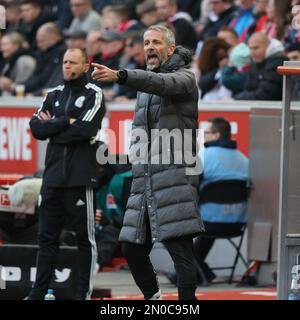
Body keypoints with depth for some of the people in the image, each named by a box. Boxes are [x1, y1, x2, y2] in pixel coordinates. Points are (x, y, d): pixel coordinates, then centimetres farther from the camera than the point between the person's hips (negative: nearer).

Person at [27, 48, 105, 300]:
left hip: (80, 177, -6)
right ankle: (38, 293, 14)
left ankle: (84, 293, 3)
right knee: (47, 236, 9)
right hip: (53, 175, 6)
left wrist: (52, 127, -5)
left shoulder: (94, 94, -1)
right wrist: (66, 122, -9)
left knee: (85, 237, -1)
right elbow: (36, 128, 3)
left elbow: (84, 130, -15)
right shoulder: (54, 95, 16)